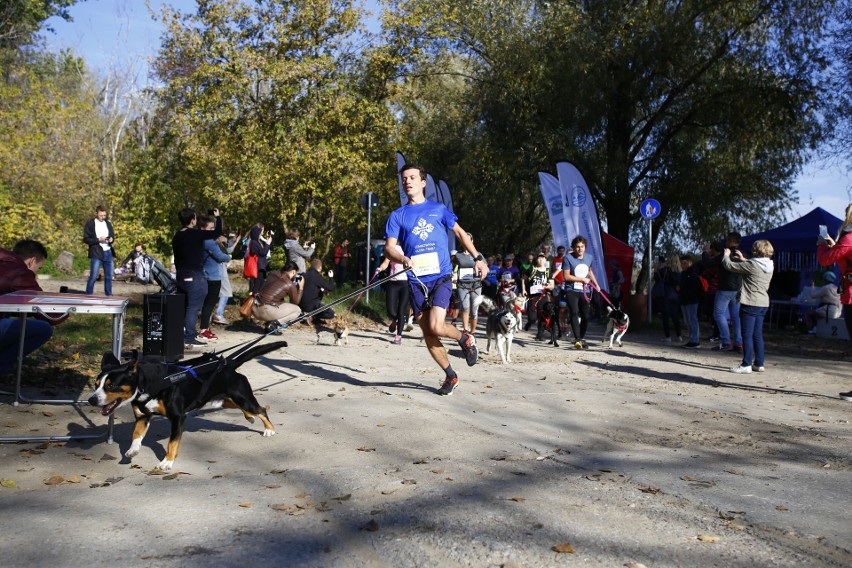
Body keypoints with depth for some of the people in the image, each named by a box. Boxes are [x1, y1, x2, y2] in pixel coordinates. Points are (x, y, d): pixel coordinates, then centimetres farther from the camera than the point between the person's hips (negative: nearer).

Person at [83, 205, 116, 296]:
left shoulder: (108, 223, 13)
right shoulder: (90, 223, -2)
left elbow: (113, 236, 21)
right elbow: (86, 239, -5)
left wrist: (112, 239, -2)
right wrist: (98, 240, -18)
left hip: (108, 252, 5)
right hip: (96, 254, -5)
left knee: (109, 276, 9)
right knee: (93, 277, -7)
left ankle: (109, 295, 18)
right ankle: (88, 295, 2)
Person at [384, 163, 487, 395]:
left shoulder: (438, 209, 8)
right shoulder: (397, 216, 7)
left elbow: (459, 232, 17)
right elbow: (389, 247, -3)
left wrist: (477, 257, 9)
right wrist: (404, 259, -25)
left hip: (441, 276, -2)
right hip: (417, 281, 2)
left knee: (436, 327, -18)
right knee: (428, 335, 4)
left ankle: (465, 338, 13)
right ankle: (450, 376, 21)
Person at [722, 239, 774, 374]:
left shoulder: (752, 264, -16)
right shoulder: (770, 266, 7)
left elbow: (729, 266, -10)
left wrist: (726, 255, 9)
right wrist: (742, 259, 26)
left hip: (750, 303, -8)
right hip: (763, 303, 8)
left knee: (747, 335, -2)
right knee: (758, 335, 14)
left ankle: (746, 365, 0)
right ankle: (759, 364, 18)